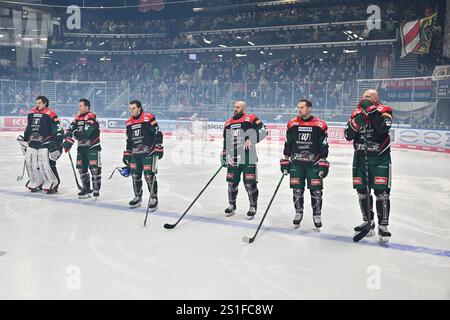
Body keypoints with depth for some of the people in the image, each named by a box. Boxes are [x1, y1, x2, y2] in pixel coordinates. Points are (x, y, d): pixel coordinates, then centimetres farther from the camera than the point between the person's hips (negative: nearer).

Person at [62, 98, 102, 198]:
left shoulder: (91, 117, -13)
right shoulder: (78, 118, 12)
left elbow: (86, 133, -23)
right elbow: (70, 129, 7)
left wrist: (75, 133, -14)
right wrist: (67, 141, -7)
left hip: (92, 146, -8)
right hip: (81, 147, 8)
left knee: (94, 167, -9)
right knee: (81, 167, 10)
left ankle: (96, 188, 0)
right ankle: (86, 188, 22)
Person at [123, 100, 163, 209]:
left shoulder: (148, 118, -8)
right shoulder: (129, 123, 13)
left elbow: (158, 134, -10)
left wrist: (158, 148, -14)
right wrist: (126, 154, 17)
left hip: (148, 152, -7)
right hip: (135, 153, 7)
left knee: (149, 176, -7)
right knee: (135, 175, 10)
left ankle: (153, 198, 4)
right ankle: (137, 197, 26)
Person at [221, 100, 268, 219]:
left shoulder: (251, 119, -3)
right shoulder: (228, 123, 16)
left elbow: (263, 131, -12)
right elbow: (225, 142, 21)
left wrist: (251, 139, -20)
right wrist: (224, 157, 17)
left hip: (248, 159, -5)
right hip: (233, 159, 5)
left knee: (250, 184, -1)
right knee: (232, 183, 12)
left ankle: (253, 207, 16)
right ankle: (232, 205, 30)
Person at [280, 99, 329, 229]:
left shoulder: (320, 125, -4)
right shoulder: (292, 124, 3)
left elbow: (324, 146, -2)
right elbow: (288, 144, 9)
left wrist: (323, 164, -5)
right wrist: (285, 161, 7)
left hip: (313, 163, -2)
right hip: (296, 163, 2)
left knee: (316, 190, -1)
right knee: (297, 190, 6)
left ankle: (317, 215, 16)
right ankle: (298, 213, 24)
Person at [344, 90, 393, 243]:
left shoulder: (384, 111, -4)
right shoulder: (357, 113, 10)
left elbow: (382, 129, -24)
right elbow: (348, 135, 2)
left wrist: (371, 110, -23)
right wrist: (356, 121, -14)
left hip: (380, 157, -5)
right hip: (360, 157, 5)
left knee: (381, 193, -7)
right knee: (362, 192, 10)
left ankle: (383, 226, 3)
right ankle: (368, 222, 25)